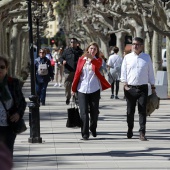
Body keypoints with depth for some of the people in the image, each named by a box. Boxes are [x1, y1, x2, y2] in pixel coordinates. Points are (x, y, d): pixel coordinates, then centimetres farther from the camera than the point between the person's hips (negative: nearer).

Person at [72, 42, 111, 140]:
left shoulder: (98, 60, 4)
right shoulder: (81, 59, 7)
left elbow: (98, 64, -21)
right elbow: (77, 73, 8)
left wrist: (91, 58, -41)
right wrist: (74, 88, 5)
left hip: (94, 89, 0)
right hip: (82, 89, 0)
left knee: (94, 110, 6)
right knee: (84, 112, -5)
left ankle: (93, 128, 29)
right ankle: (85, 133, -4)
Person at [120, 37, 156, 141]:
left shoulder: (146, 57, 5)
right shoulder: (127, 57, 5)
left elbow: (150, 73, 9)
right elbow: (123, 72, 5)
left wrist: (153, 87, 7)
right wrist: (125, 85, -5)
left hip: (143, 88, -1)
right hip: (130, 88, 1)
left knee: (142, 111, -5)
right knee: (130, 111, 8)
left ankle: (142, 133, -5)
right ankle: (130, 130, 24)